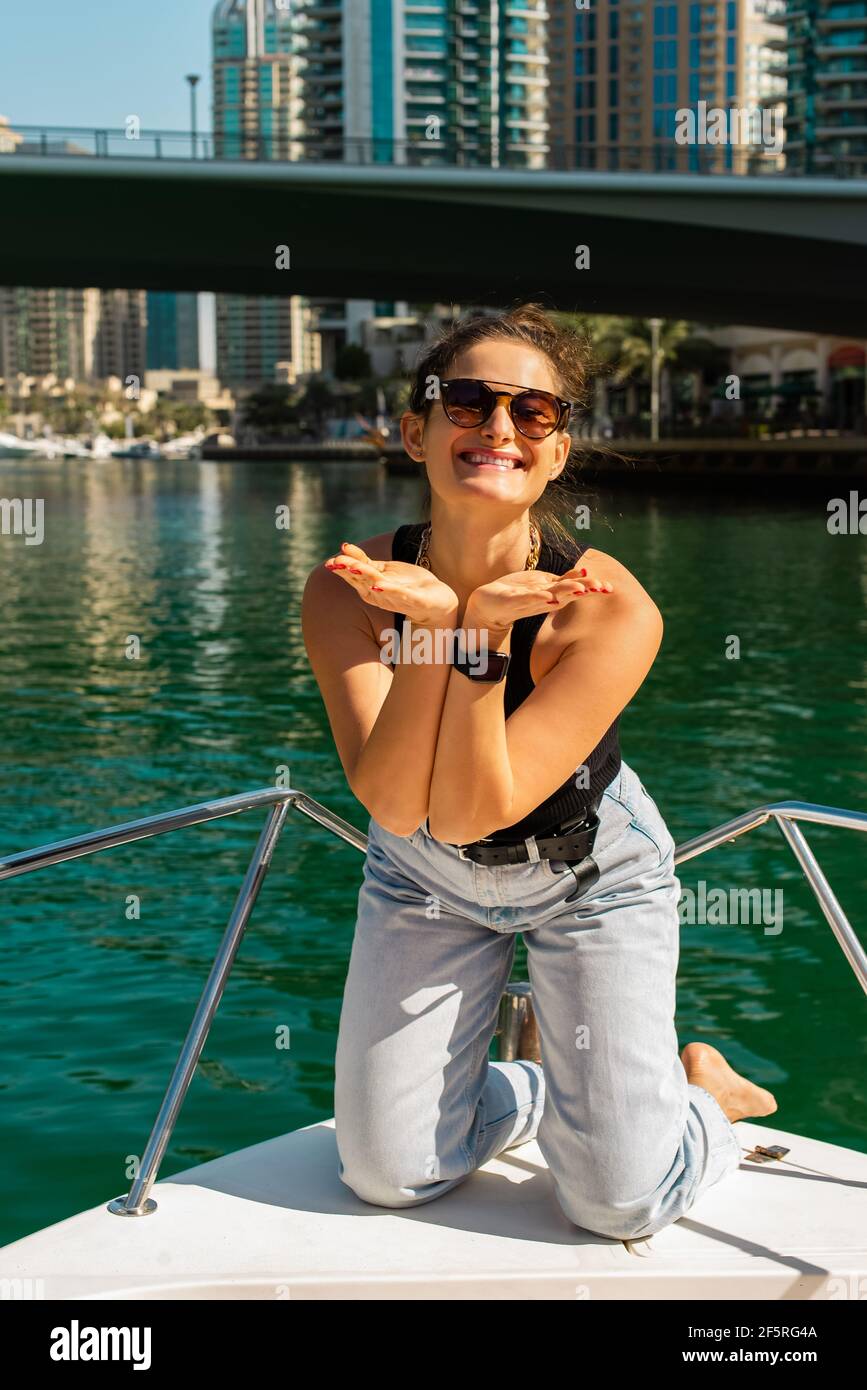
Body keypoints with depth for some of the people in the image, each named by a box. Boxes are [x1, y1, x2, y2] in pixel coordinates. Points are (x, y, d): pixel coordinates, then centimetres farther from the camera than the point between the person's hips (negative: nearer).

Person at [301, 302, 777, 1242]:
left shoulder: (612, 611, -31)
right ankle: (541, 1089, 33)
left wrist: (482, 633, -43)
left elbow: (470, 813, -33)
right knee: (387, 1177, 4)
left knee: (618, 1206, -3)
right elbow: (396, 806, -32)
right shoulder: (346, 589, -23)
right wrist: (431, 621, -43)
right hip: (425, 880, 3)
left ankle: (697, 1085, 31)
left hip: (592, 878, -2)